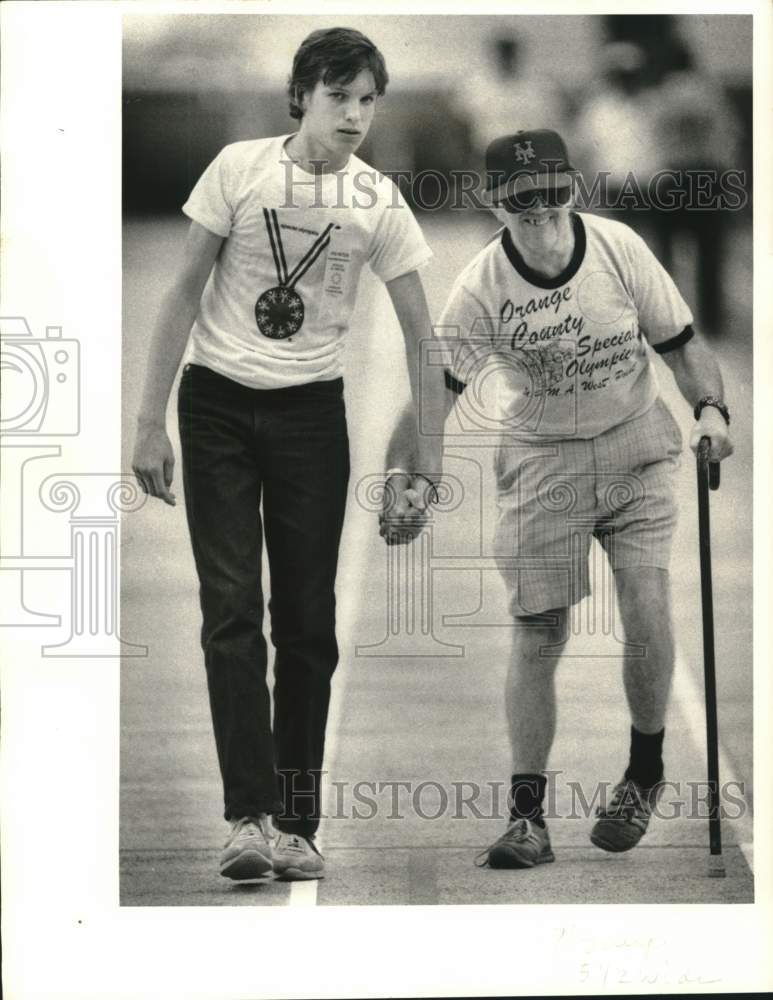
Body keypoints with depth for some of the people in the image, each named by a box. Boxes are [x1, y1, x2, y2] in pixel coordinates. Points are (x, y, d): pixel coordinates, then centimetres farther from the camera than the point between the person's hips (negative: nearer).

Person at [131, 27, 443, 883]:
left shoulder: (377, 200, -2)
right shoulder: (239, 168, -7)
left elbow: (418, 333, 4)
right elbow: (184, 295, -2)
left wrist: (426, 457, 1)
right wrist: (151, 422, -5)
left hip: (311, 412, 2)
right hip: (218, 403, -2)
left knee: (308, 620, 2)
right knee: (231, 608, -10)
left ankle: (295, 825, 9)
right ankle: (249, 815, -14)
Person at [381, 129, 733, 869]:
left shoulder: (618, 247, -10)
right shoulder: (482, 287, -13)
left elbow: (681, 342, 0)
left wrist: (709, 407, -18)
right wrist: (401, 481, -27)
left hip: (636, 449, 0)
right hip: (541, 462, 0)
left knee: (647, 610, -13)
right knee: (536, 636, -4)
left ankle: (645, 773, 10)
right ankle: (527, 814, 4)